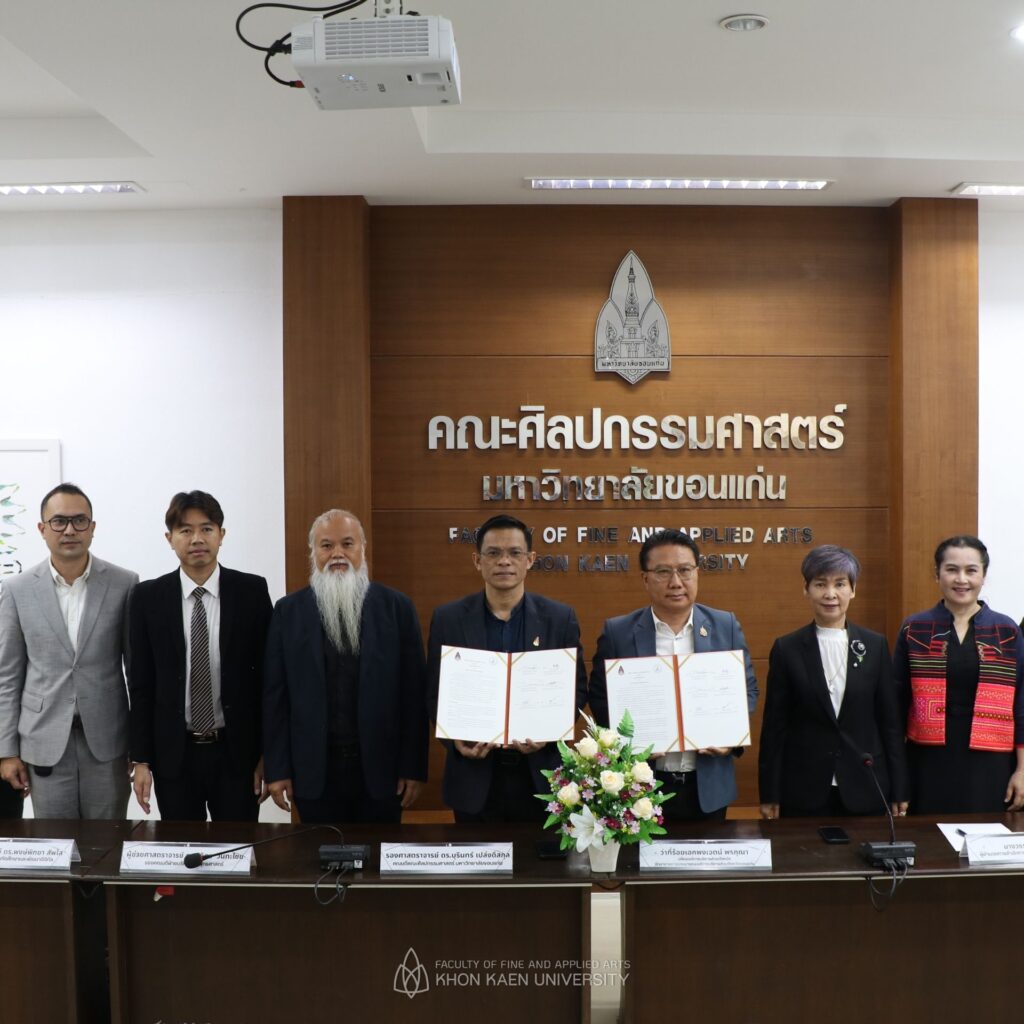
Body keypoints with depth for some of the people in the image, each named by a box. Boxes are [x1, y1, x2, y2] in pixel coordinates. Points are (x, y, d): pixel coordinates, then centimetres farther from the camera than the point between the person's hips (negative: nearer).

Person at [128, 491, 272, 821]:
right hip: (173, 754, 1)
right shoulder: (148, 597, 0)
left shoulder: (252, 591, -2)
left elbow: (267, 676, 0)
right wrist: (140, 760, 0)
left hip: (237, 752, -1)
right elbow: (140, 682, 2)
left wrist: (267, 754, -2)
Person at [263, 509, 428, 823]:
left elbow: (413, 692, -1)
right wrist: (277, 768, -1)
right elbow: (275, 694, 2)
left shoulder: (397, 607, 0)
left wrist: (414, 766, -3)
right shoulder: (288, 610, 2)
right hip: (314, 768, 0)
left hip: (380, 765, 0)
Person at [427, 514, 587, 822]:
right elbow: (435, 692, 4)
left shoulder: (560, 618, 1)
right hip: (474, 776, 0)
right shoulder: (448, 619, 1)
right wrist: (455, 738, -14)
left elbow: (577, 689, 4)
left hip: (541, 776, 0)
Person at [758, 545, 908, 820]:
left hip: (864, 789, 1)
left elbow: (890, 721, 6)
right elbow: (774, 725, 1)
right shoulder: (786, 649, 0)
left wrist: (899, 792, 4)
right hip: (804, 791, -1)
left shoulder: (875, 646, 4)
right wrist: (769, 795, 0)